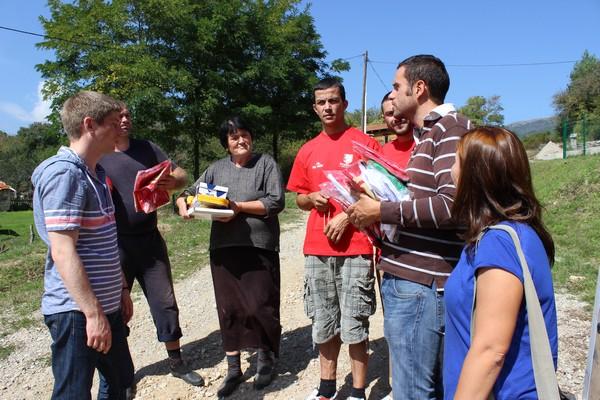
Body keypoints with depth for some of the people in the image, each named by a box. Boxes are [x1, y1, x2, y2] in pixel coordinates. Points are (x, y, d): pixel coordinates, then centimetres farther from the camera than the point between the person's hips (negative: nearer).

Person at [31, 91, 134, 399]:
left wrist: (121, 289, 18)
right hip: (77, 311, -9)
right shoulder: (64, 173, -17)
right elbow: (63, 251, -22)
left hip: (106, 304, 9)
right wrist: (93, 313, -22)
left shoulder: (93, 173, 12)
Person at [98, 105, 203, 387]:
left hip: (150, 239, 3)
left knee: (165, 302, 9)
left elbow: (181, 175, 4)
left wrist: (172, 182, -17)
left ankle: (176, 362, 25)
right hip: (114, 244, -3)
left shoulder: (147, 149, 7)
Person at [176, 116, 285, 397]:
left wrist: (240, 207, -14)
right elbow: (191, 192, 14)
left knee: (259, 306, 0)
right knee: (228, 308, 8)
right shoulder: (216, 168, 15)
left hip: (258, 247, -3)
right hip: (223, 247, 4)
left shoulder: (266, 163, 4)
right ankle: (233, 368, 23)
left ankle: (266, 358, 26)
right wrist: (184, 203, -8)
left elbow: (276, 202, -6)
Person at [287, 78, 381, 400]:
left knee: (354, 324, 3)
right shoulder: (307, 151, 10)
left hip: (355, 247, -4)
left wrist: (347, 216, -12)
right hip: (316, 248, 4)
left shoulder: (366, 144, -2)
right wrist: (313, 199, -4)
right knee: (323, 323, 14)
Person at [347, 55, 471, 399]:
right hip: (408, 277, 10)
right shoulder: (428, 133, 20)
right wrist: (377, 198, 10)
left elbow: (452, 204, -23)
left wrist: (381, 211, -17)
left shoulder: (451, 128, -11)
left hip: (421, 283, -10)